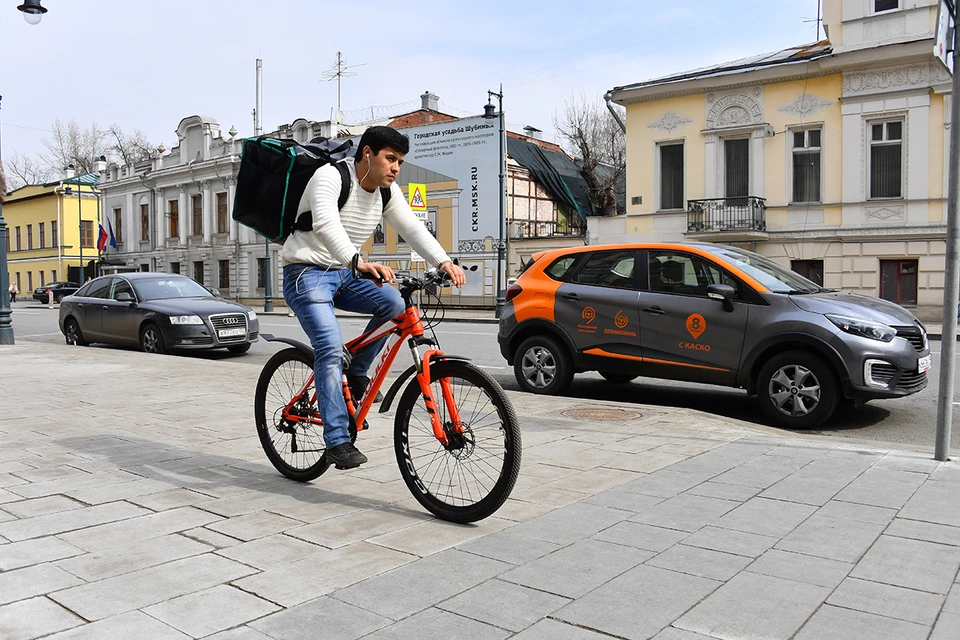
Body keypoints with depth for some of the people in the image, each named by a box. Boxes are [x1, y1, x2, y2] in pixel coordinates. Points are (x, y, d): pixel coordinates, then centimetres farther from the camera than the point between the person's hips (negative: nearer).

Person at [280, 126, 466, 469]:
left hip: (343, 275, 7)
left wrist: (443, 262, -23)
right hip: (307, 274, -6)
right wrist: (358, 262, -54)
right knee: (330, 349, -21)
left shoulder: (386, 191, 3)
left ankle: (357, 373, 1)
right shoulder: (330, 177, -19)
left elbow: (413, 228, -5)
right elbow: (326, 225, -37)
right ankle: (337, 441, -16)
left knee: (393, 302, -19)